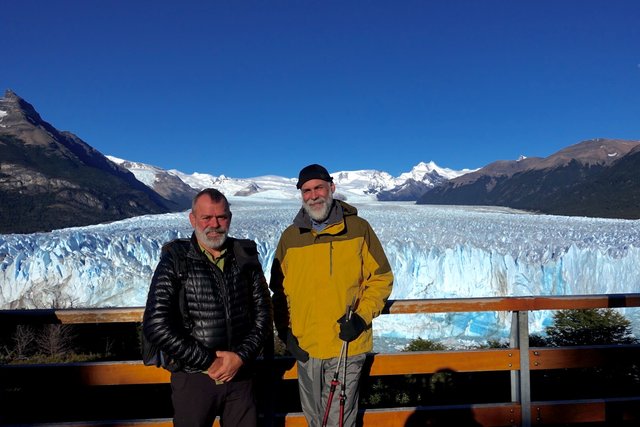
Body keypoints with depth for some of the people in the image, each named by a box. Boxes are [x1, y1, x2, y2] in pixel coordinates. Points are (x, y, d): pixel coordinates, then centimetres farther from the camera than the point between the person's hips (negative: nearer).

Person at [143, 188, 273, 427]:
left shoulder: (245, 257, 3)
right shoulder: (175, 262, -5)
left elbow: (263, 313, 5)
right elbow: (156, 326, -12)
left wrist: (242, 356, -9)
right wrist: (208, 362, -12)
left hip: (240, 375, 3)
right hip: (193, 378, -2)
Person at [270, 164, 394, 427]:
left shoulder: (358, 229, -4)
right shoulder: (290, 237, 3)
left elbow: (381, 278, 1)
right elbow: (279, 292, 10)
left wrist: (362, 317, -11)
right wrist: (286, 331, 0)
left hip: (347, 346, -3)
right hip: (305, 348, 3)